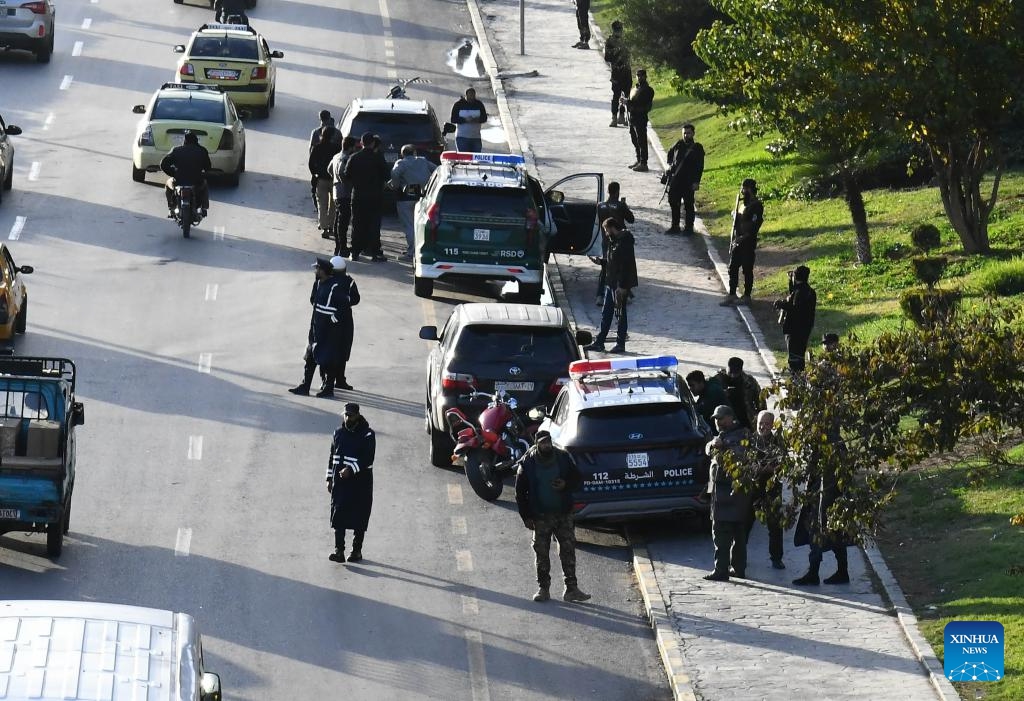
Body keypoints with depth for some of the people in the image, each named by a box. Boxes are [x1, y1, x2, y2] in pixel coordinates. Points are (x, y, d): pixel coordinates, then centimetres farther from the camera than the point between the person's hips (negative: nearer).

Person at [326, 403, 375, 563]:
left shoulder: (367, 435, -8)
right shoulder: (339, 433, 9)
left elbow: (368, 459, -16)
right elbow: (332, 456, 16)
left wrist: (351, 469, -26)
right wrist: (329, 478, 14)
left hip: (360, 482, -4)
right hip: (340, 481, 4)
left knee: (359, 519, 4)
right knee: (338, 517, -4)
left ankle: (357, 550, 15)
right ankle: (339, 551, -6)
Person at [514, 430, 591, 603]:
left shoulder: (563, 458, 1)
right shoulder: (527, 463, -3)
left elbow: (578, 480, 8)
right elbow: (520, 492, 0)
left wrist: (566, 485, -15)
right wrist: (527, 517, -6)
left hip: (563, 514, 1)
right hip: (540, 516, -1)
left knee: (568, 550, -2)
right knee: (542, 553, 4)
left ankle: (571, 588, 2)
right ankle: (543, 588, 13)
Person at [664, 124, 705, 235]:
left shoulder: (697, 148, -6)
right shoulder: (678, 145, 6)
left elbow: (700, 167, -8)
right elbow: (670, 153, 28)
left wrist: (696, 182, -14)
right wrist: (670, 164, 12)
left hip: (688, 182, -5)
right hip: (675, 179, 5)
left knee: (689, 205, 2)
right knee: (674, 203, 11)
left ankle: (688, 227, 10)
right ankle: (675, 226, 22)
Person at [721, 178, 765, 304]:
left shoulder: (756, 206, -13)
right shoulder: (742, 205, 14)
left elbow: (755, 225, -19)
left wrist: (744, 237, -21)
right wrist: (733, 240, 14)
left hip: (748, 242, -9)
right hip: (737, 242, 9)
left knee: (747, 269, 0)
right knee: (733, 268, 9)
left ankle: (746, 296, 8)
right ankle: (731, 295, 15)